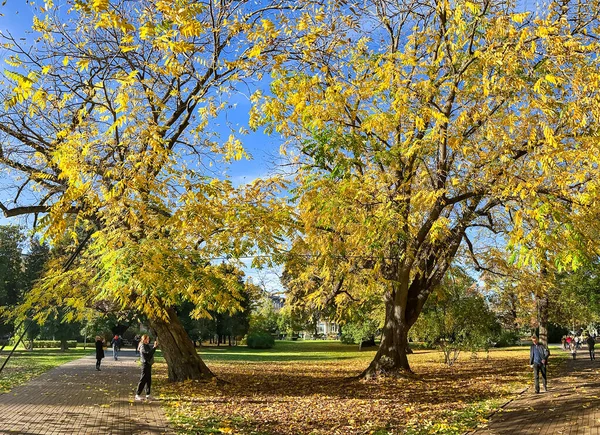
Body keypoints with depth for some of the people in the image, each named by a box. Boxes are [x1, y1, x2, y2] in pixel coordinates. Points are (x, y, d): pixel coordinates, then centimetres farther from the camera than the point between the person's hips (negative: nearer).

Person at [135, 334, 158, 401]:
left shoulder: (147, 345, 15)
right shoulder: (142, 346, -14)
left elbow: (151, 352, 18)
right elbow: (149, 353, -24)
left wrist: (156, 345, 9)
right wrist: (154, 347, -23)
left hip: (148, 364, 9)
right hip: (145, 364, -9)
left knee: (148, 380, 11)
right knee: (143, 379, -5)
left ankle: (148, 394, 16)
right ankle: (137, 395, 1)